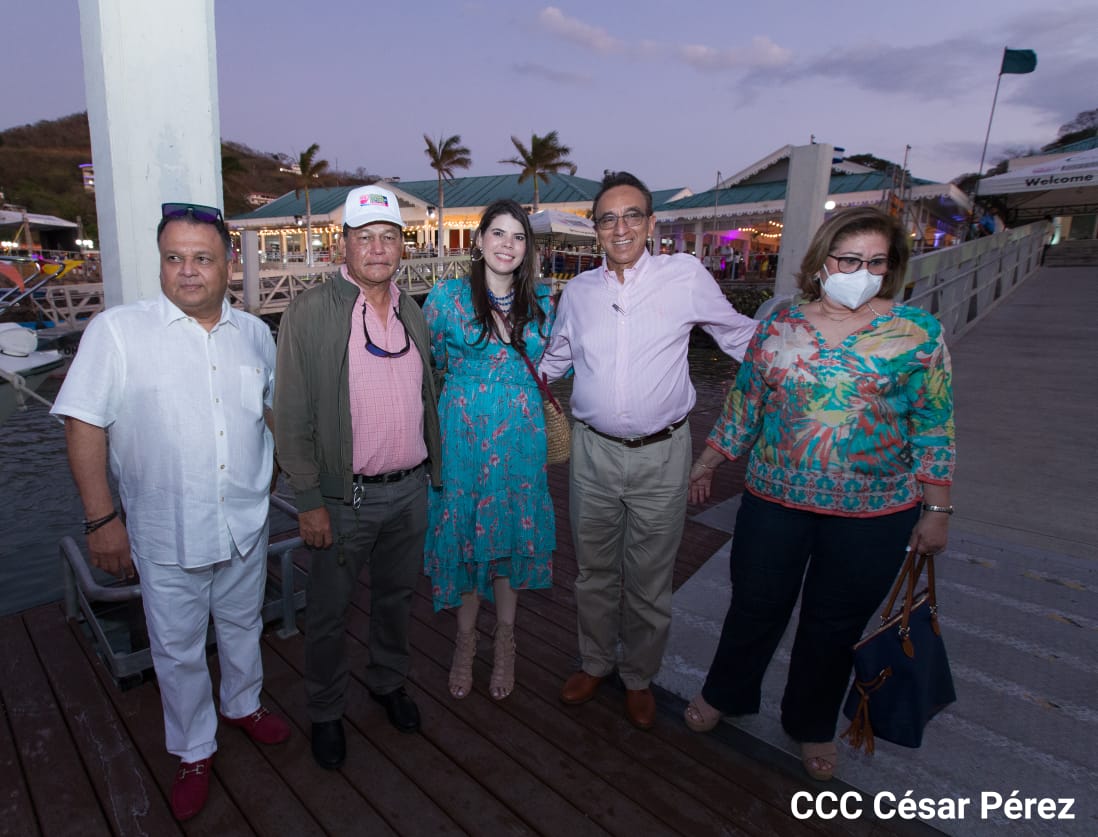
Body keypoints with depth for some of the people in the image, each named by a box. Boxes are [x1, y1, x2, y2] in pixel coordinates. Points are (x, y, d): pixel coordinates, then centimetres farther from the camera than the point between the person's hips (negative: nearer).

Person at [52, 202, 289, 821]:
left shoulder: (254, 333, 1)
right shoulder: (118, 331, -12)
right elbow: (84, 426, -11)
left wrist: (273, 479, 12)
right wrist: (102, 519, -12)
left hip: (246, 523, 3)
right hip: (168, 533, -3)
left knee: (243, 625, 23)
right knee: (178, 648, 14)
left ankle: (243, 704, 49)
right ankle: (194, 751, 37)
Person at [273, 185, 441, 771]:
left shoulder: (411, 312, 7)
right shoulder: (309, 313, -10)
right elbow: (291, 417, -10)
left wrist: (433, 467, 12)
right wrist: (309, 501, -12)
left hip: (411, 489, 5)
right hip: (345, 497, -4)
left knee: (396, 595, 21)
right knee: (329, 610, 12)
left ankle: (388, 681, 45)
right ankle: (325, 711, 36)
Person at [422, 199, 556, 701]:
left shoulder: (540, 301, 6)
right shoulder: (447, 296, -2)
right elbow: (423, 364, 7)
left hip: (520, 434, 2)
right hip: (462, 431, -1)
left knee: (511, 531, 10)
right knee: (463, 531, 7)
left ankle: (505, 641, 31)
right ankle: (465, 640, 29)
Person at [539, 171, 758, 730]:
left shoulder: (687, 276, -5)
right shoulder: (578, 291, 5)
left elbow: (740, 335, 8)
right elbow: (556, 357, 21)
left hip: (661, 453, -2)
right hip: (593, 450, 3)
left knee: (649, 579, 11)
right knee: (594, 570, 17)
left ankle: (638, 678, 35)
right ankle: (595, 663, 40)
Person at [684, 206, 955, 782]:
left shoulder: (918, 332, -4)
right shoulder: (780, 325, 0)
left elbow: (934, 427, -1)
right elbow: (744, 402, 7)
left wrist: (936, 508, -1)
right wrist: (708, 463, 8)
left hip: (874, 514, 0)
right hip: (774, 498, 1)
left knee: (835, 626, 15)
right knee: (755, 607, 14)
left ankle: (812, 725, 40)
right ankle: (724, 694, 41)